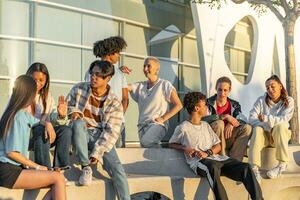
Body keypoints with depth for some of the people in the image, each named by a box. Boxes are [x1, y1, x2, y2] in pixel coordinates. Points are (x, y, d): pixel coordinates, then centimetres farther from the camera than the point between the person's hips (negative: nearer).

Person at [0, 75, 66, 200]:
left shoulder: (24, 114, 14)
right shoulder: (18, 117, -15)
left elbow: (37, 121, 38)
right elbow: (11, 152, -18)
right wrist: (36, 166, -9)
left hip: (16, 168, 9)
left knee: (56, 184, -5)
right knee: (58, 178, -18)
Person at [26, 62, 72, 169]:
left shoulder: (47, 96, 10)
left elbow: (53, 120, 2)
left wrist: (61, 116, -24)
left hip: (42, 136, 5)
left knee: (65, 130, -19)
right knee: (40, 130, -34)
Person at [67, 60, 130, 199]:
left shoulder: (115, 103, -6)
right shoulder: (79, 89, 0)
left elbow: (111, 132, -10)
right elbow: (68, 106, 15)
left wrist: (96, 153, -20)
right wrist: (73, 111, -11)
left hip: (101, 137, -1)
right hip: (81, 134, 1)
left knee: (117, 168, -21)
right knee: (79, 123, -34)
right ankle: (86, 167, -25)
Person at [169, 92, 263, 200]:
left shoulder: (206, 125, 24)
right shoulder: (183, 128, 6)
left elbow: (218, 146, 21)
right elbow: (171, 144, 16)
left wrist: (207, 153, -2)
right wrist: (184, 148, -4)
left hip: (215, 158, 6)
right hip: (198, 161, -6)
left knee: (245, 167, -18)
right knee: (213, 167, -43)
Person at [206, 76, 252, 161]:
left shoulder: (234, 105, 11)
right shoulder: (209, 103, 0)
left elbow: (243, 120, -4)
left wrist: (232, 124, -25)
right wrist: (226, 116, -23)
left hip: (228, 137, 4)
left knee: (247, 128, -18)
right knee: (219, 123, -31)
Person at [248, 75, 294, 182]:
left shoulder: (288, 101, 1)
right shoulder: (261, 100, 2)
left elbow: (284, 119, -15)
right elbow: (252, 118, -10)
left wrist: (266, 118, -25)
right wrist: (267, 126, -24)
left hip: (280, 136, 0)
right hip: (264, 134, 1)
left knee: (280, 126, -33)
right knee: (257, 130, -33)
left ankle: (283, 164, -23)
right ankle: (254, 168, -42)